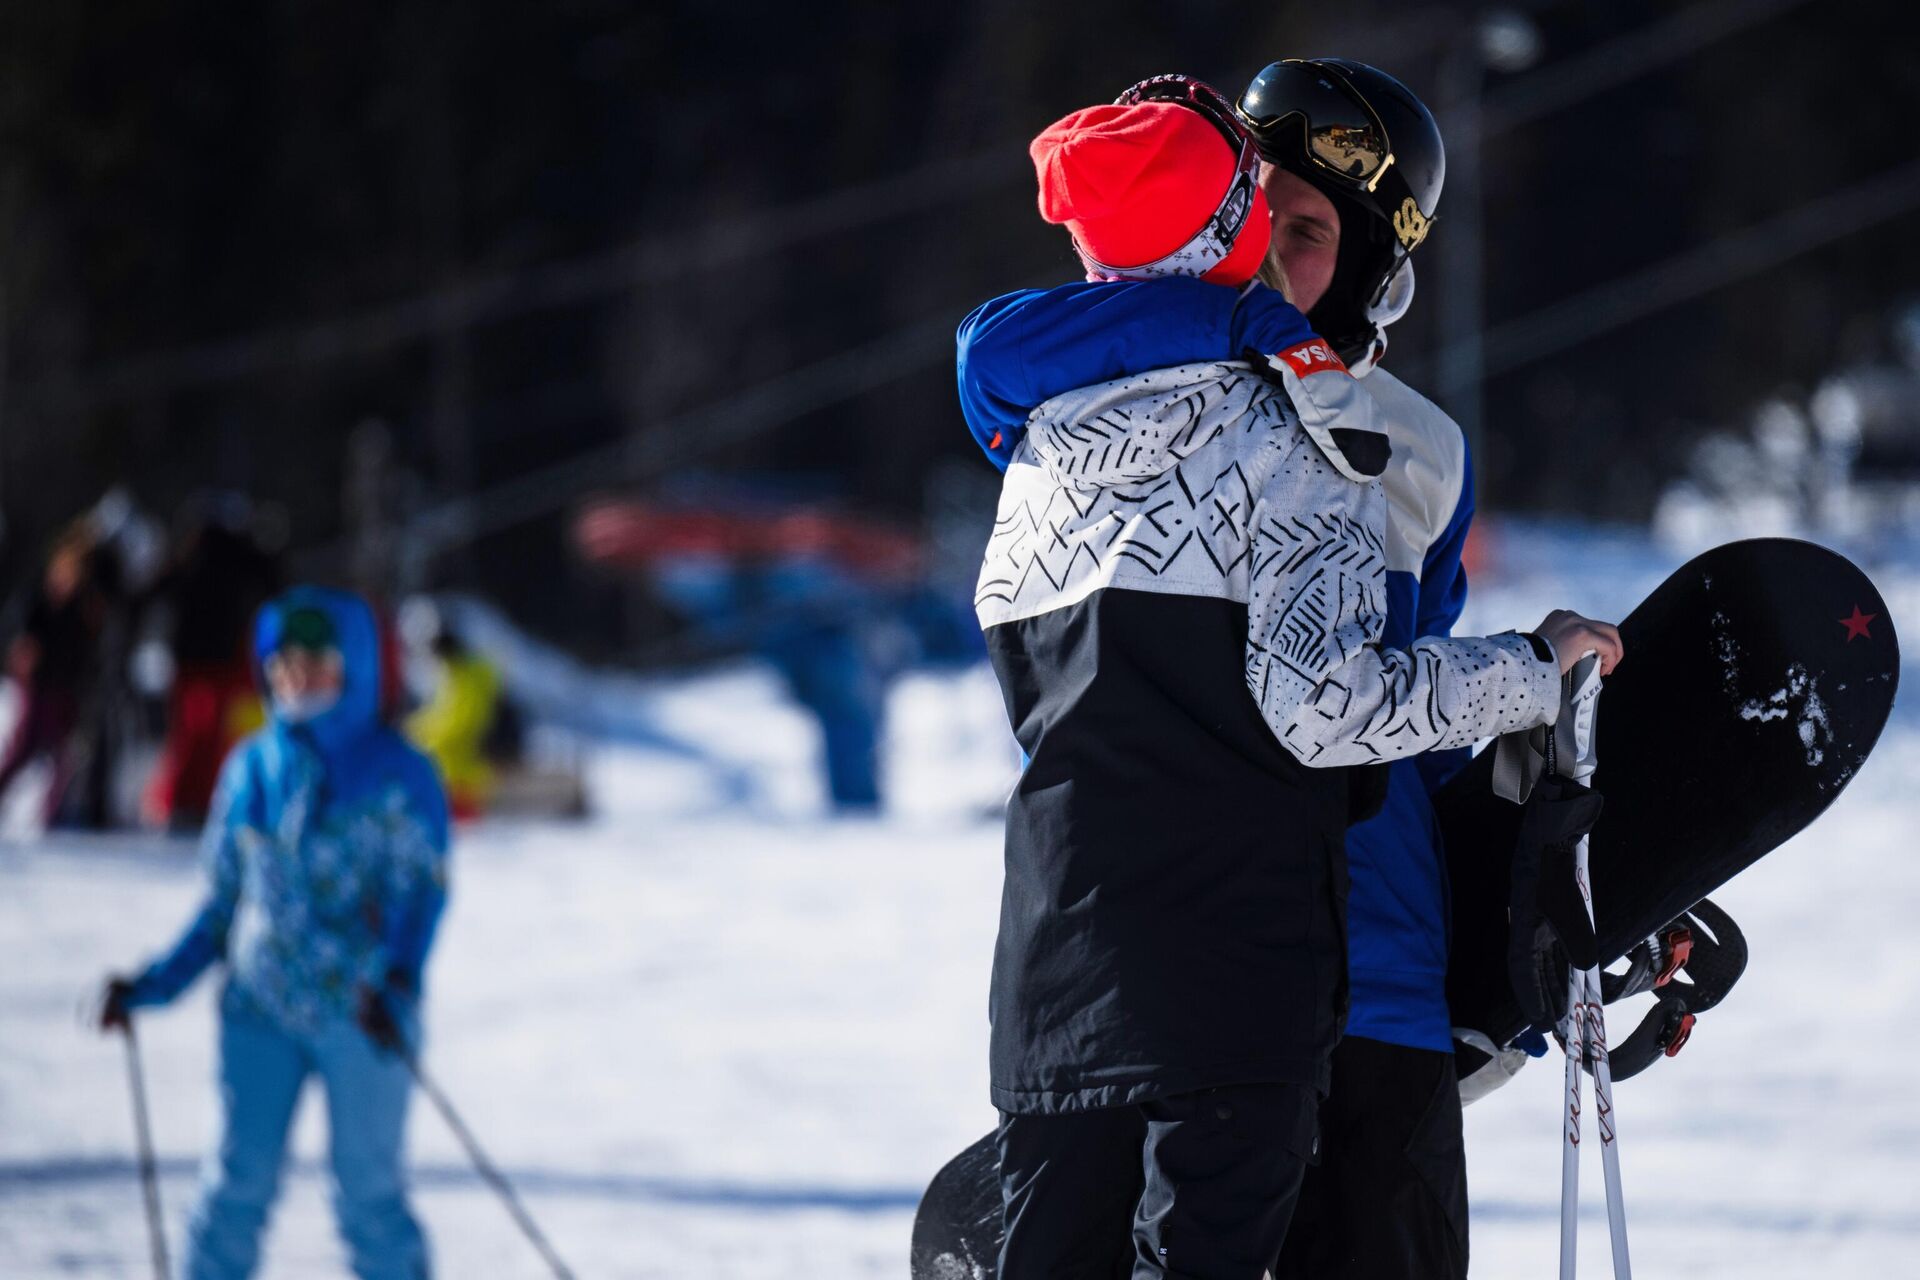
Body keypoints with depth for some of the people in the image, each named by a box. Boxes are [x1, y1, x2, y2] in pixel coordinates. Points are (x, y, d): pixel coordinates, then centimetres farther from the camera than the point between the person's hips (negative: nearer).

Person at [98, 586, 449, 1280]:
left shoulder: (399, 774, 0)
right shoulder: (251, 769, 11)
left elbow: (423, 891, -8)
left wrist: (395, 984, -24)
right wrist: (154, 984, 11)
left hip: (362, 1013, -3)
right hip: (260, 1009, 3)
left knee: (367, 1191, -1)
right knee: (238, 1182, -2)